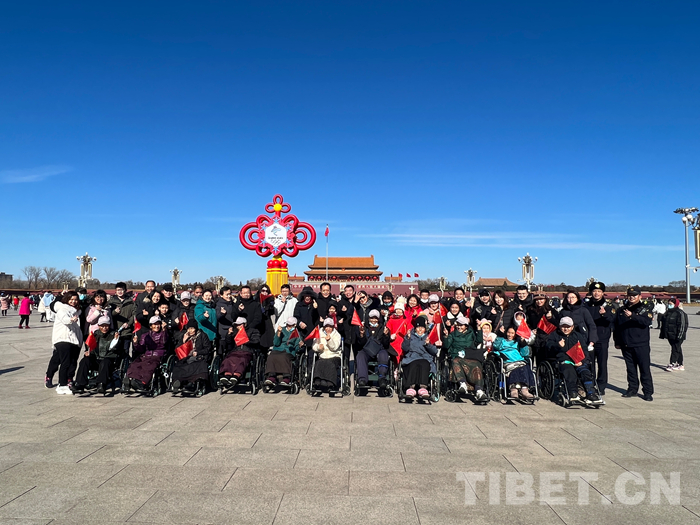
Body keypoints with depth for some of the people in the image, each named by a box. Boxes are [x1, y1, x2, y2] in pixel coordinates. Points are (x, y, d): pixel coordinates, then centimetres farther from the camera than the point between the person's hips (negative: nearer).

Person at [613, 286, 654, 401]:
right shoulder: (622, 310, 13)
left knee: (645, 369, -2)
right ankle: (632, 389, 21)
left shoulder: (646, 308, 0)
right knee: (630, 369, 12)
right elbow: (616, 326, 17)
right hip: (626, 345, 4)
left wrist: (632, 316, -32)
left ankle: (648, 392, 5)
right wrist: (617, 342, 15)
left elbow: (647, 321, -19)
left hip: (641, 345, -4)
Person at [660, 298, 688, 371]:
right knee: (678, 350, 14)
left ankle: (671, 364, -7)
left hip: (676, 336, -8)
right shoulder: (668, 312, 14)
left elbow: (682, 325, -16)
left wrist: (679, 335, -21)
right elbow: (663, 324, 20)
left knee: (675, 349, -6)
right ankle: (680, 365, 20)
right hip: (670, 335, 8)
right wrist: (662, 334, 19)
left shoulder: (680, 313, -10)